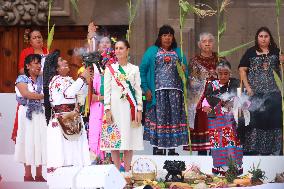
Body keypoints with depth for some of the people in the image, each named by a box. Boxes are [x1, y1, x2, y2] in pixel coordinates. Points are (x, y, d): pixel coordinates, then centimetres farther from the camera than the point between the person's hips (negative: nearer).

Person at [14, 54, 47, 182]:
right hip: (27, 113, -3)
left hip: (41, 114, 3)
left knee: (41, 140, 0)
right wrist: (44, 96, -10)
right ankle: (28, 175, 3)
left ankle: (39, 174, 5)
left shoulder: (43, 79, 13)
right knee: (28, 140, -2)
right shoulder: (22, 79, 1)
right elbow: (26, 94, -14)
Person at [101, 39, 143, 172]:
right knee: (114, 140, -3)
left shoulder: (134, 69, 9)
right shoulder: (110, 69, 7)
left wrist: (139, 110, -2)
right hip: (115, 107, -1)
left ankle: (127, 172, 6)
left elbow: (138, 90, 6)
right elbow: (106, 90, 2)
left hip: (129, 108, 1)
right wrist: (107, 110, -7)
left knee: (129, 142, 0)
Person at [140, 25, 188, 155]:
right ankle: (157, 149, -4)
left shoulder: (178, 52, 18)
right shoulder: (152, 51, 9)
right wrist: (146, 89, -7)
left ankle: (172, 149, 2)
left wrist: (184, 70, -6)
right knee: (159, 118, -7)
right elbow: (142, 70, 2)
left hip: (175, 91, 3)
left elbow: (185, 71, 19)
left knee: (174, 118, -2)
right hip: (158, 91, -3)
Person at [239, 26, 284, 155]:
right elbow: (242, 70, 1)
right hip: (255, 93, -2)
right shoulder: (251, 52, 5)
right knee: (254, 119, -6)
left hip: (273, 93, 2)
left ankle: (270, 149, 9)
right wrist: (247, 87, -9)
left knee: (272, 119, 0)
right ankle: (252, 148, 0)